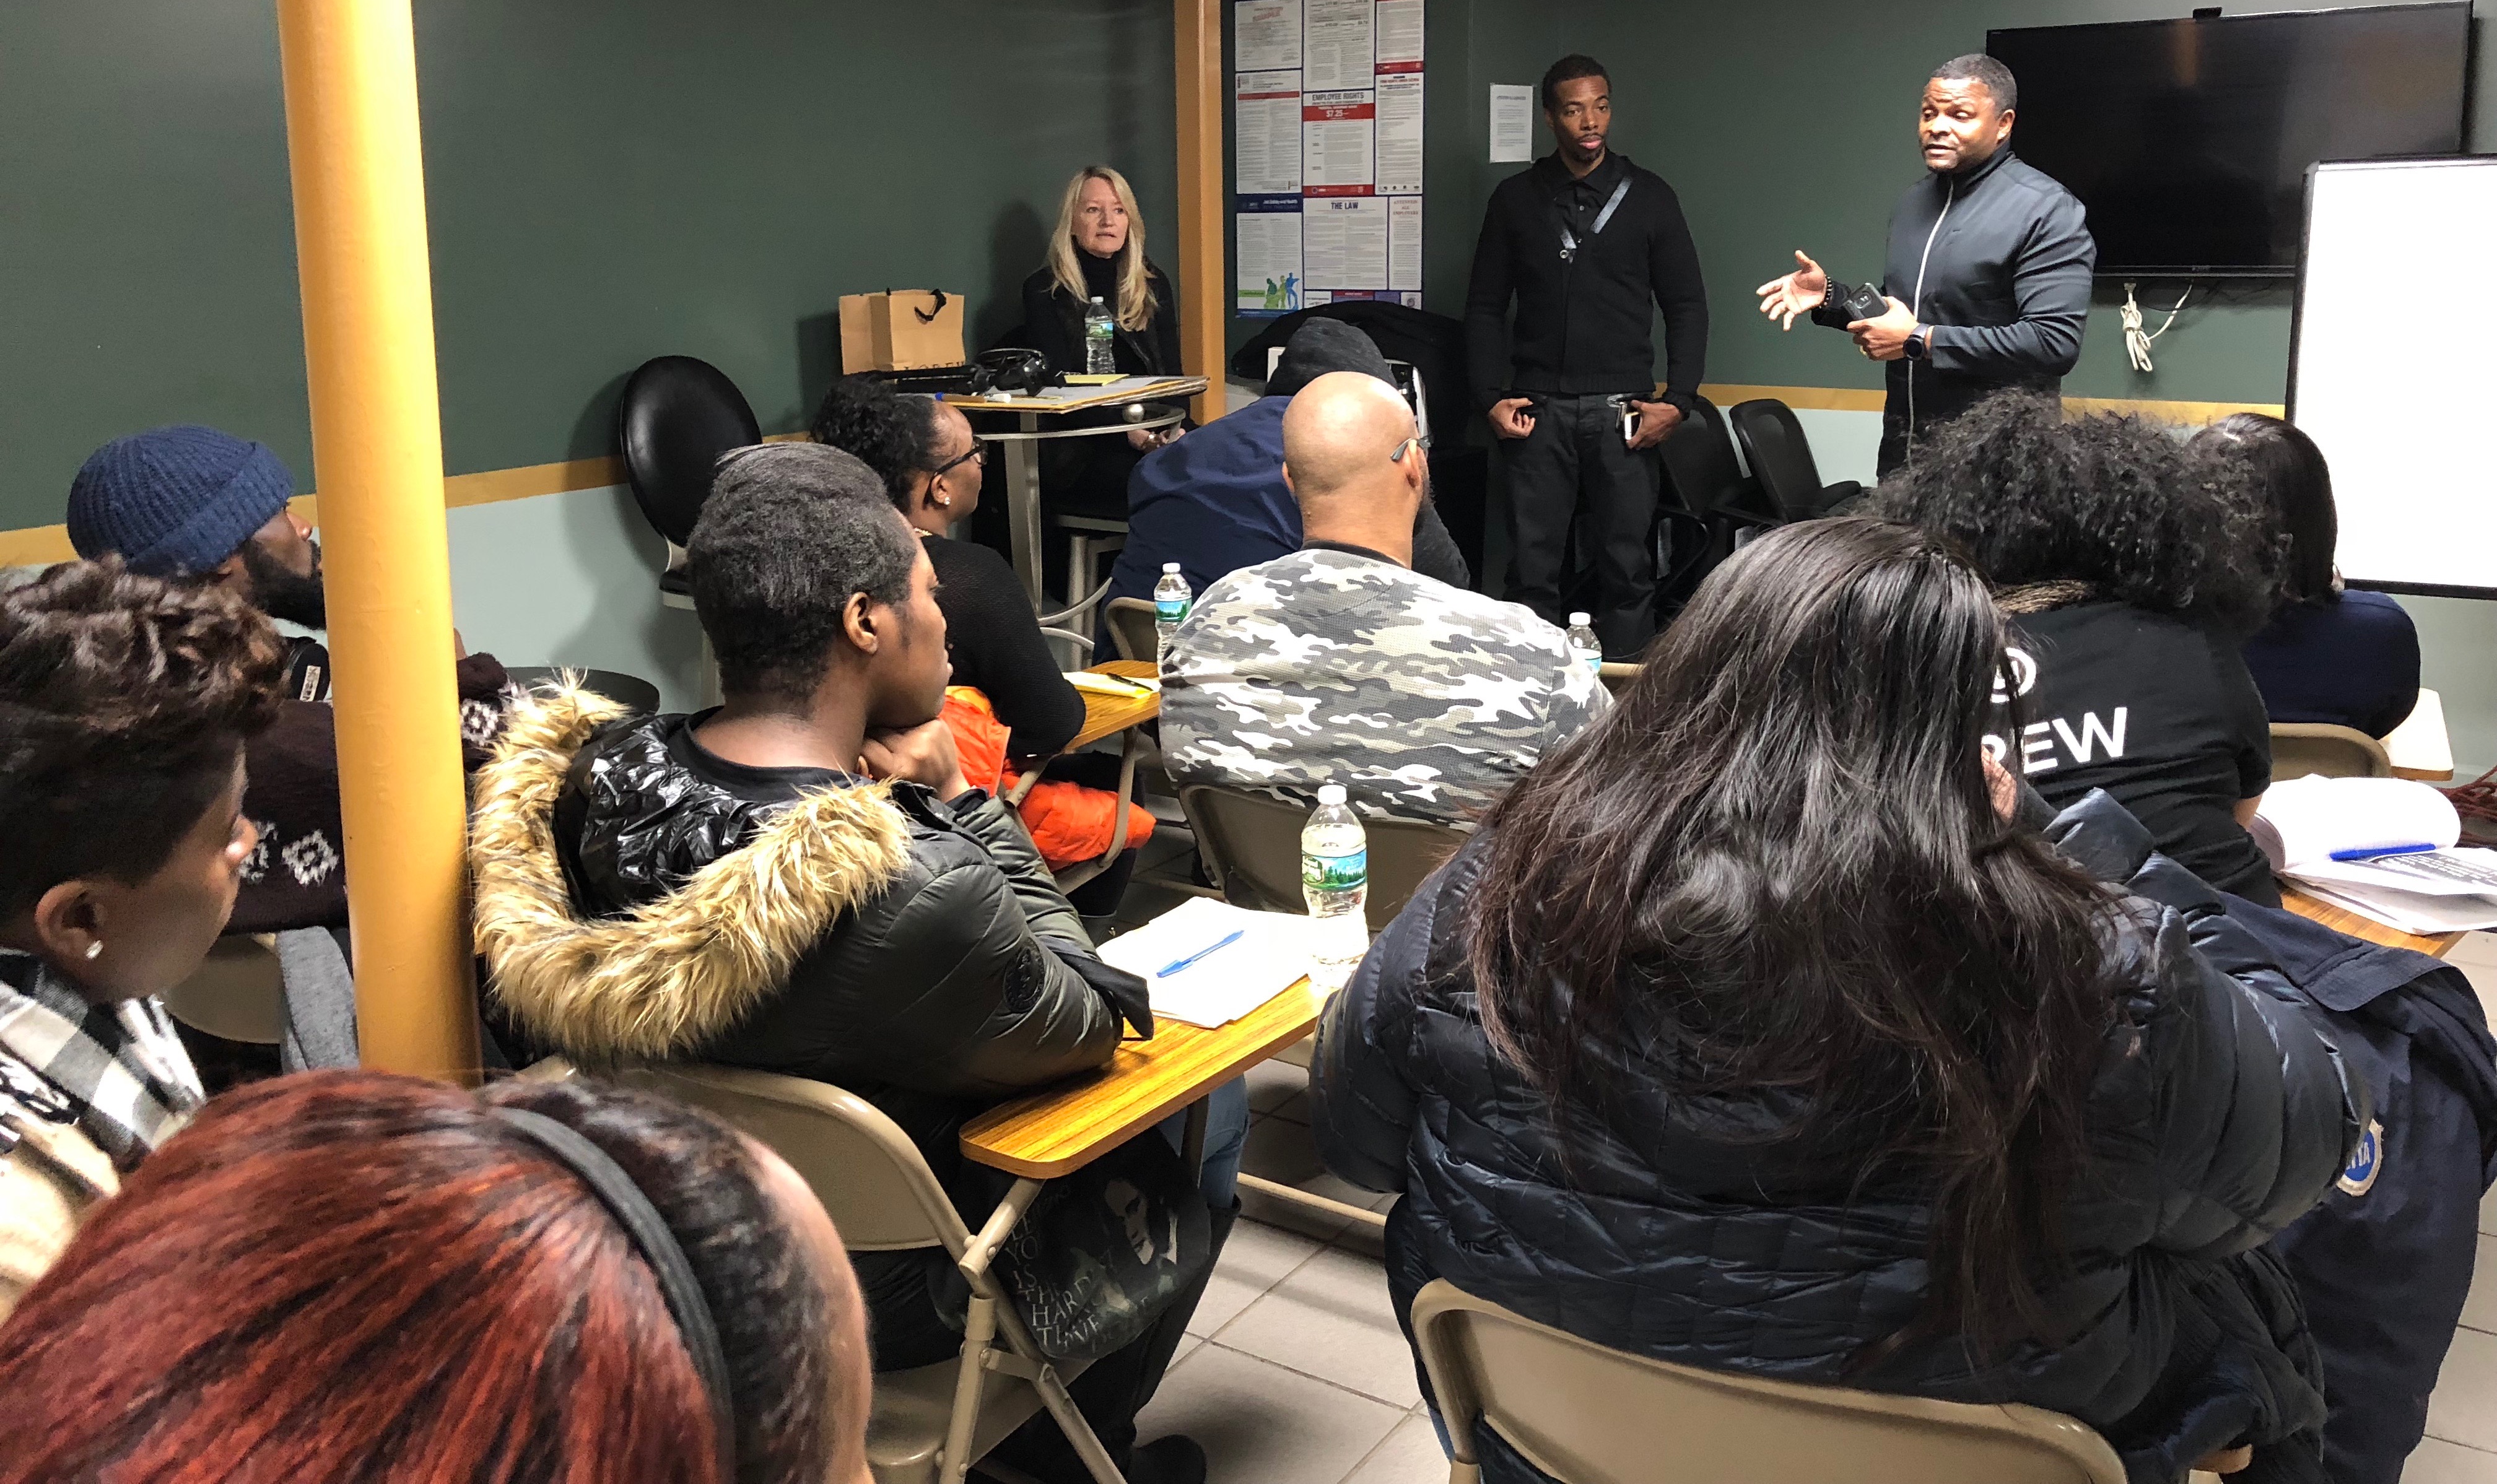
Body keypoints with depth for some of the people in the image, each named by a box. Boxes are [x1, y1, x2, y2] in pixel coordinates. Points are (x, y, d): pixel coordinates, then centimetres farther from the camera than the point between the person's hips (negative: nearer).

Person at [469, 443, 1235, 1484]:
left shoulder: (583, 778, -17)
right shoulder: (921, 893, -37)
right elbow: (1089, 1031, -17)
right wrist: (955, 800, -15)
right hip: (874, 1298, -6)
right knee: (1206, 1104, 14)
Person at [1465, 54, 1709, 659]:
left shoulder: (1648, 196, 7)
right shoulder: (1515, 199, 9)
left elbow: (1687, 305, 8)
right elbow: (1484, 307, 10)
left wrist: (1677, 400, -3)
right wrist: (1492, 398, -1)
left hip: (1622, 411, 0)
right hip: (1537, 411, 0)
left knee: (1628, 568, 0)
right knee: (1532, 569, 0)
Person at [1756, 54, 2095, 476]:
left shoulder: (2047, 209, -12)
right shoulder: (1914, 202, 13)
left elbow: (2056, 342, -22)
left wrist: (1920, 340, -21)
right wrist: (1829, 297, 3)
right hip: (1901, 445, 7)